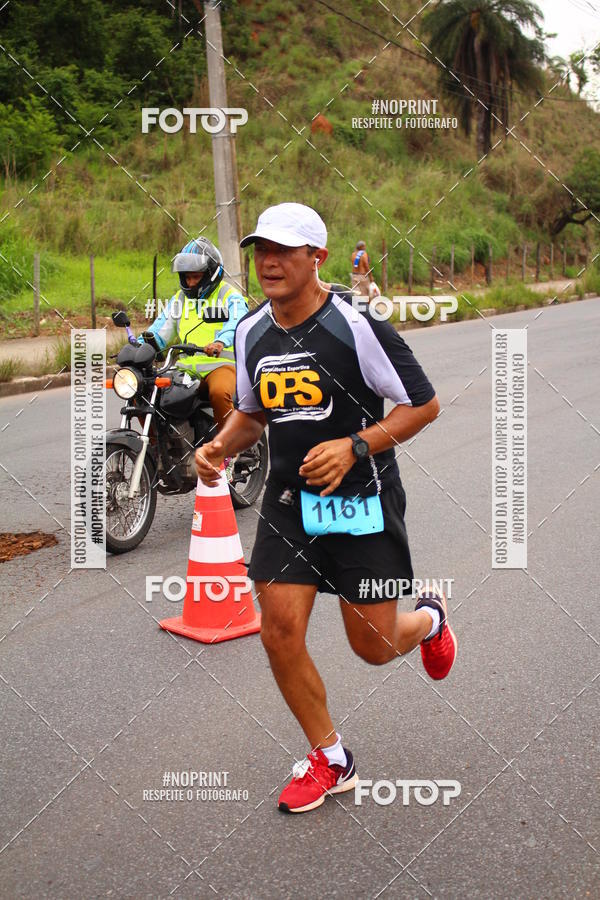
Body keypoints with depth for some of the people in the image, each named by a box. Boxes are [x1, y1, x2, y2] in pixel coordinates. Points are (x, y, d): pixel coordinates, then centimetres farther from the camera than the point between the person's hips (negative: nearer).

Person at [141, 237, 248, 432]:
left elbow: (237, 322, -19)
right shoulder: (179, 298, 21)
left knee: (219, 393, -38)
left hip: (220, 364, -5)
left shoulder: (230, 296, 2)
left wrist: (221, 342, -41)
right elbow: (162, 329, 14)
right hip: (185, 368, 5)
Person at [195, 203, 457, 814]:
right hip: (288, 500, 5)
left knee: (373, 647, 3)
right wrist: (219, 447, -2)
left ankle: (428, 619, 42)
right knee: (280, 632, -2)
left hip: (362, 501, -5)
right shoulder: (250, 332, 4)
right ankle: (330, 761, 20)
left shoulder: (355, 324, -15)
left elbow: (424, 404, -10)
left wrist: (353, 447, -22)